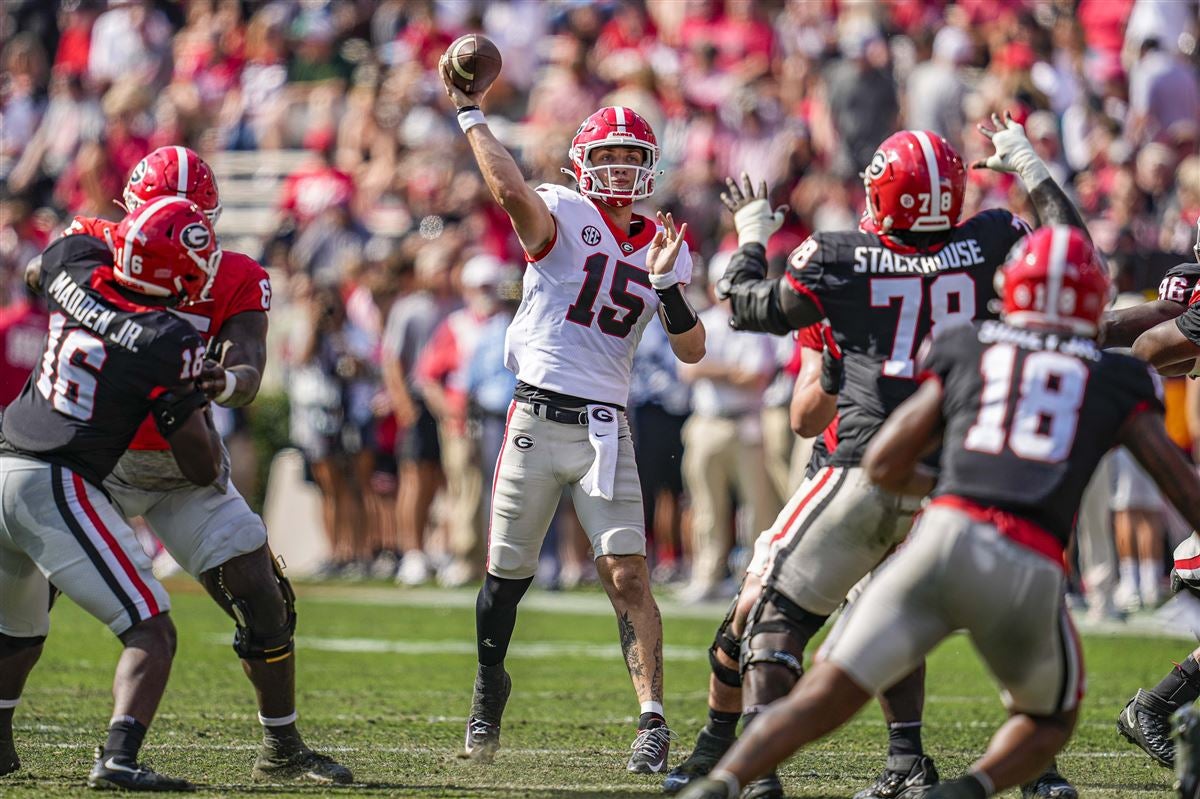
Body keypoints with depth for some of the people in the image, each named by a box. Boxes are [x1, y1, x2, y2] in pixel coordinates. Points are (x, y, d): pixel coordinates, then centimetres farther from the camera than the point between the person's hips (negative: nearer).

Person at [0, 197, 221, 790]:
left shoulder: (76, 269, 4)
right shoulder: (170, 343, -10)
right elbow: (202, 469, -3)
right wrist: (197, 400, 15)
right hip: (55, 486, -7)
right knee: (152, 634, -5)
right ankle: (118, 757, -22)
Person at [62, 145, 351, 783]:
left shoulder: (235, 281, -13)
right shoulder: (98, 249, -10)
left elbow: (249, 375, -25)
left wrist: (227, 383, -48)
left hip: (185, 466, 1)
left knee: (263, 599, -3)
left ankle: (282, 748, 11)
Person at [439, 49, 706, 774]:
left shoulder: (664, 247, 10)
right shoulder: (562, 216, -3)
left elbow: (691, 350, 4)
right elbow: (510, 191, -26)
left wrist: (665, 281, -11)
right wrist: (469, 114, -22)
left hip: (605, 427, 2)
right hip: (537, 415, -2)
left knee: (628, 576, -10)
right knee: (508, 575, 8)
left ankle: (654, 720, -11)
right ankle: (489, 688, 32)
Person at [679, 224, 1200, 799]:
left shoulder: (964, 350, 21)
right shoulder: (1120, 380, 20)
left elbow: (883, 465, 19)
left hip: (947, 537, 0)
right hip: (1031, 575, 0)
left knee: (828, 695, 5)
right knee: (1050, 719, 25)